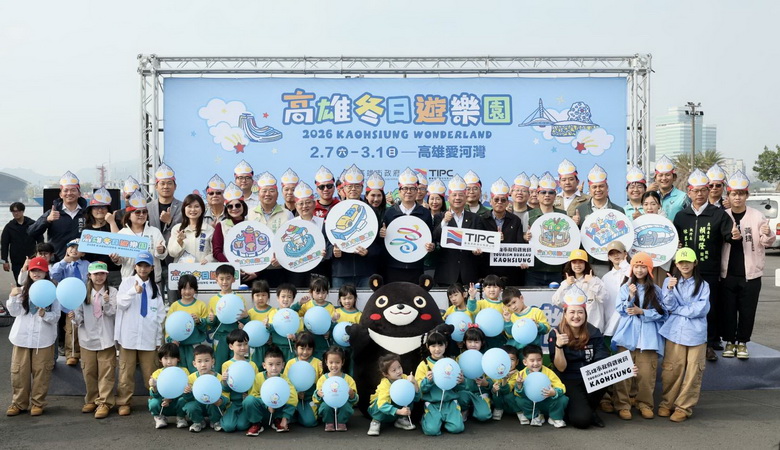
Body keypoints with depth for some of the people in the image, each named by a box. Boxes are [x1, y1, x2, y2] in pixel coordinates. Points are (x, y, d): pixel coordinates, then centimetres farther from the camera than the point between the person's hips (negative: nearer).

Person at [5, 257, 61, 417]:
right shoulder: (23, 290, 6)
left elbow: (56, 317, -5)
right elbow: (14, 312, 2)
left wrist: (44, 314, -23)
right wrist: (13, 297, -13)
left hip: (43, 338, -3)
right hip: (22, 337, 3)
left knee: (41, 371, 2)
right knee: (19, 371, 6)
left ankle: (38, 403, 15)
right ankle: (19, 402, 19)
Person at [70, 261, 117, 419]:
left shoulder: (112, 291, -1)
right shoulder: (83, 292, 5)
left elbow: (113, 313, -8)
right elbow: (80, 315, 5)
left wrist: (107, 303, -26)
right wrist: (75, 317, -17)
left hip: (106, 338, -3)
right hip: (87, 337, 3)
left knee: (106, 372, -3)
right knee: (89, 372, 10)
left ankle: (104, 403, 2)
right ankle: (91, 400, 23)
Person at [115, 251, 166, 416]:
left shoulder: (155, 287, 12)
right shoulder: (127, 282, 3)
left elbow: (160, 313, 12)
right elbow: (121, 303, -10)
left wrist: (159, 338, 7)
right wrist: (134, 291, -27)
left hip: (148, 336, 2)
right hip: (129, 335, -2)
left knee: (150, 371, 3)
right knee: (126, 371, 3)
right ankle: (124, 402, 12)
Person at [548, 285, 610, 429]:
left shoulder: (594, 333, -4)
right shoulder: (555, 335, -11)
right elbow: (561, 368, -15)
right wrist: (558, 346, -33)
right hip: (568, 382, -4)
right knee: (582, 419, -28)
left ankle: (589, 409, -5)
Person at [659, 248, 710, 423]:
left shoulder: (703, 285, 6)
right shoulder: (669, 281, 7)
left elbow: (702, 308, -6)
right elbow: (669, 306, -2)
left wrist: (677, 309, -4)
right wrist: (670, 289, -18)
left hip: (696, 333, 0)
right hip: (674, 331, 0)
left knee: (692, 372, -1)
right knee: (671, 369, -1)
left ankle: (684, 407, 9)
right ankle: (667, 403, 15)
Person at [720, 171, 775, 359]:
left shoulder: (757, 216, -1)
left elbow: (767, 243, 2)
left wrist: (767, 234, -19)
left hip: (750, 273, 0)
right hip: (727, 273, 1)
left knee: (747, 310, 5)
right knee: (728, 310, 6)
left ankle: (742, 342, 18)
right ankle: (730, 342, 19)